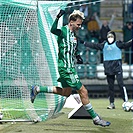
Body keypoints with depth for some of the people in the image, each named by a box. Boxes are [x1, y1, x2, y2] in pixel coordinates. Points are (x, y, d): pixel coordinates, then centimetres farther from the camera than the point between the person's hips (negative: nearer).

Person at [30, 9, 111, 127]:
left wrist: (76, 55, 15)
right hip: (66, 68, -10)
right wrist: (58, 18, -50)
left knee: (66, 92, 22)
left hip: (70, 67, 10)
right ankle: (95, 118, 1)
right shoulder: (63, 31, -14)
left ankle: (37, 89, 28)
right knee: (83, 92, -7)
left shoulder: (72, 34, 13)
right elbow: (53, 30, -37)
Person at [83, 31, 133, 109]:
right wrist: (84, 43, 12)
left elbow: (126, 45, -12)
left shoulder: (118, 44, 1)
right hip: (108, 67, 4)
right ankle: (112, 103, 12)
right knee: (110, 86, 7)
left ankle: (126, 101, -15)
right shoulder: (104, 45, 13)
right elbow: (94, 45, 15)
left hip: (117, 66, -4)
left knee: (120, 83, -14)